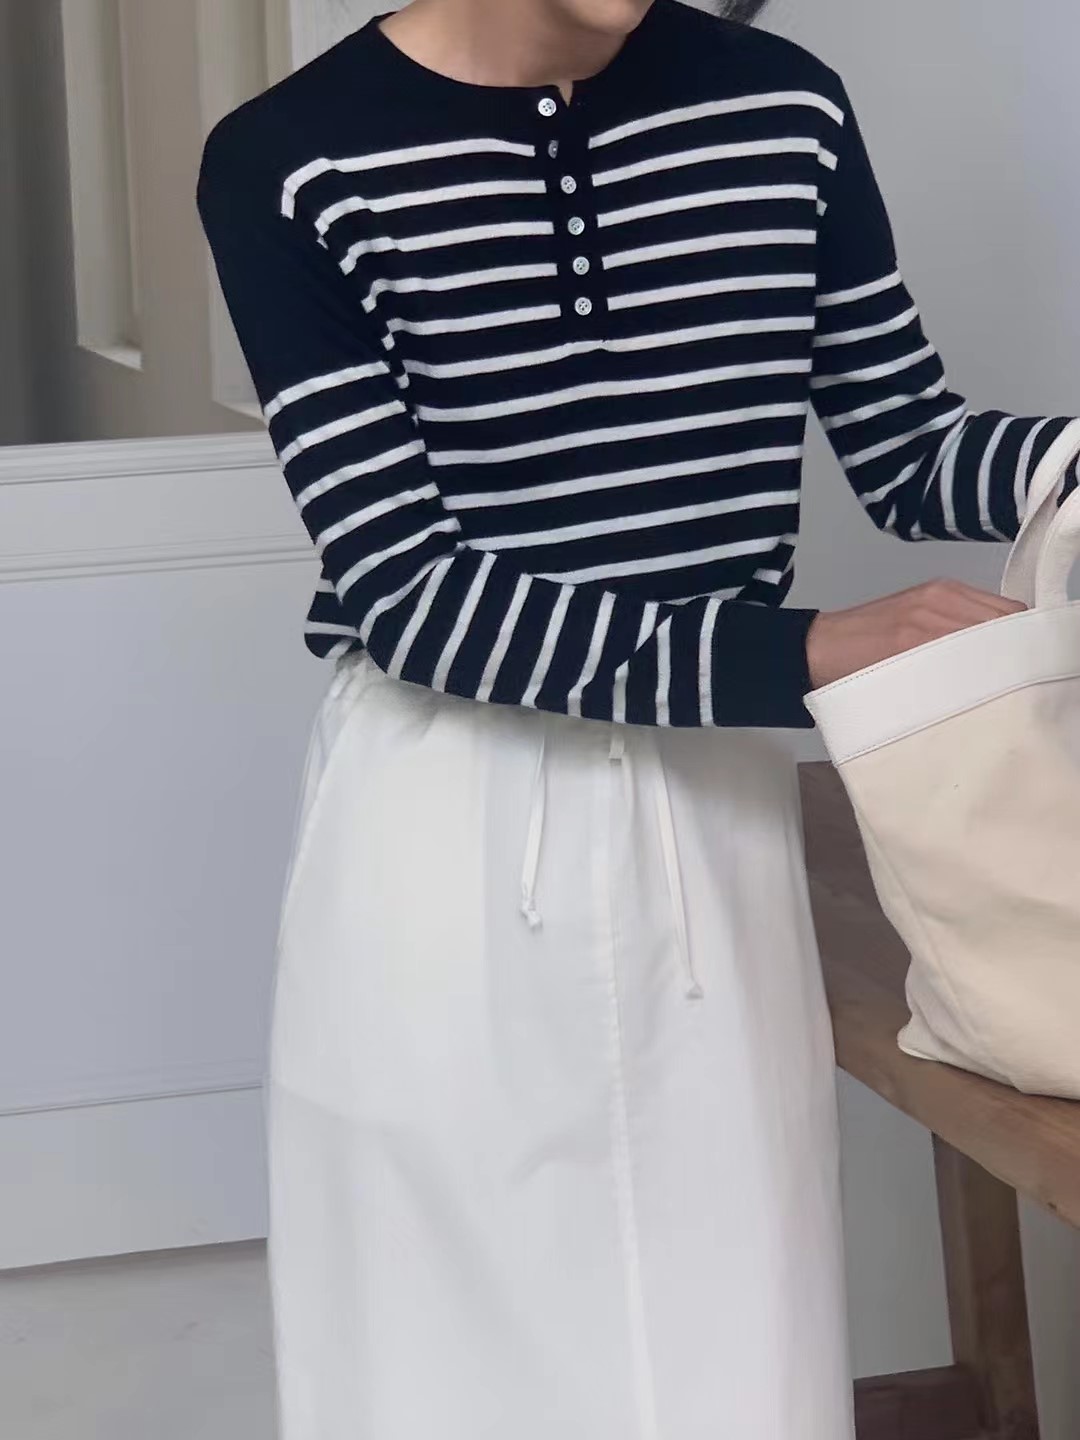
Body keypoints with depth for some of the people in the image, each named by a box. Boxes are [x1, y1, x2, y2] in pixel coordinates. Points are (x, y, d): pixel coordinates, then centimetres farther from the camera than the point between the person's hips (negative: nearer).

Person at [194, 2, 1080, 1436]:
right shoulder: (295, 161, -11)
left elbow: (908, 450, 10)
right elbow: (409, 593, -15)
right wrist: (801, 653, -23)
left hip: (714, 816, 3)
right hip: (449, 832, -2)